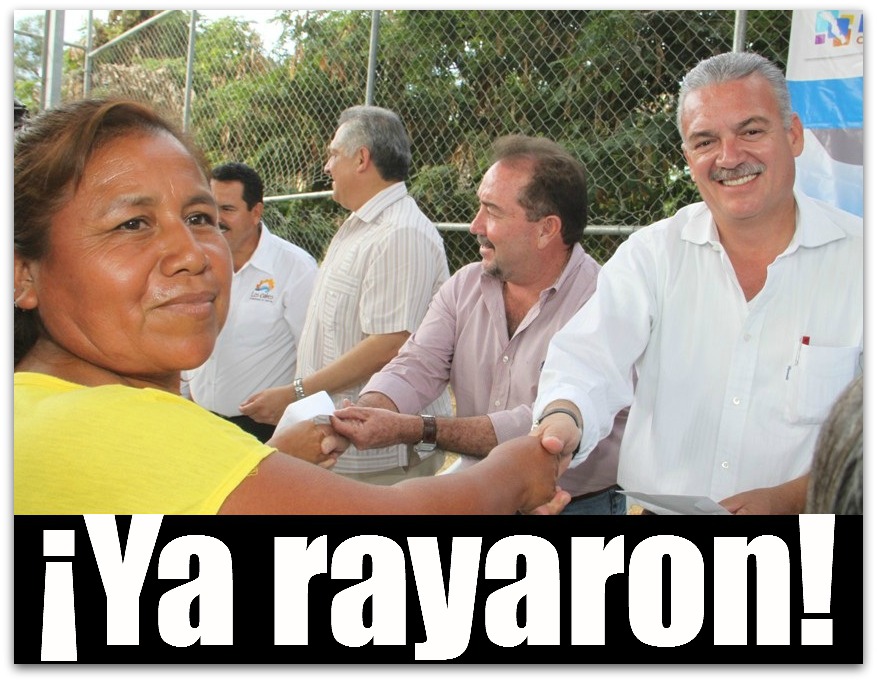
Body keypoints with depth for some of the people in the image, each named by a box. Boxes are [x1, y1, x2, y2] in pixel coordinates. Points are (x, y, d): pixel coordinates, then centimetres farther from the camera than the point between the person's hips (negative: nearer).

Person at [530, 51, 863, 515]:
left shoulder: (856, 258, 1)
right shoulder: (653, 252, 6)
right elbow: (591, 359, -8)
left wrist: (787, 499, -17)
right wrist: (563, 419, -29)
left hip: (808, 520, 0)